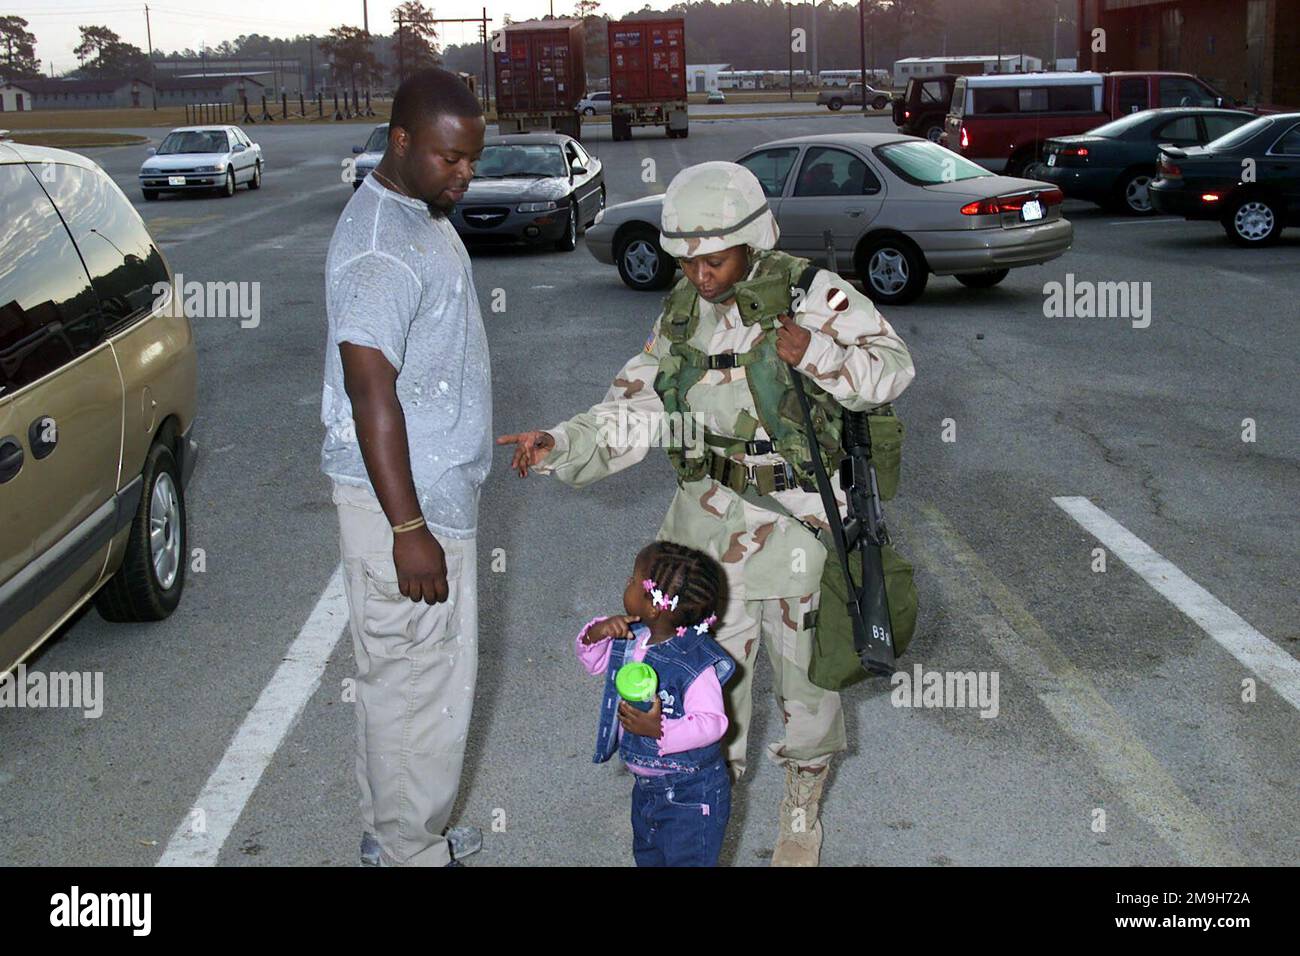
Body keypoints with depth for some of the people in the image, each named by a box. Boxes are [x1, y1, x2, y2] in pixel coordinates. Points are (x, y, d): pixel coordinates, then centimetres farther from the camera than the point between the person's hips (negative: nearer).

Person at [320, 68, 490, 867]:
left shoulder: (424, 217, 11)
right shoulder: (380, 246, -21)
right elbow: (371, 391, -25)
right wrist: (408, 529, -25)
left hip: (436, 487, 10)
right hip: (405, 501, -10)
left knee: (403, 674, 19)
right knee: (420, 683, 1)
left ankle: (394, 830, 33)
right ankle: (412, 850, 16)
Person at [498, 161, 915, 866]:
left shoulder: (811, 293, -10)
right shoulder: (683, 312, 3)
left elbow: (892, 367, -7)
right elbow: (633, 412, 1)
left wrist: (816, 352, -24)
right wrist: (558, 446, -15)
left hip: (798, 523, -3)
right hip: (709, 519, 3)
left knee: (803, 669, 12)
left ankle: (802, 806, 37)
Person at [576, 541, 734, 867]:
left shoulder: (695, 663, -31)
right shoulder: (631, 636, -7)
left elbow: (712, 723, -33)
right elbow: (594, 662, 8)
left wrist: (660, 730, -44)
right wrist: (596, 635, -13)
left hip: (690, 798, -9)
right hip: (647, 786, 9)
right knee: (647, 856, 30)